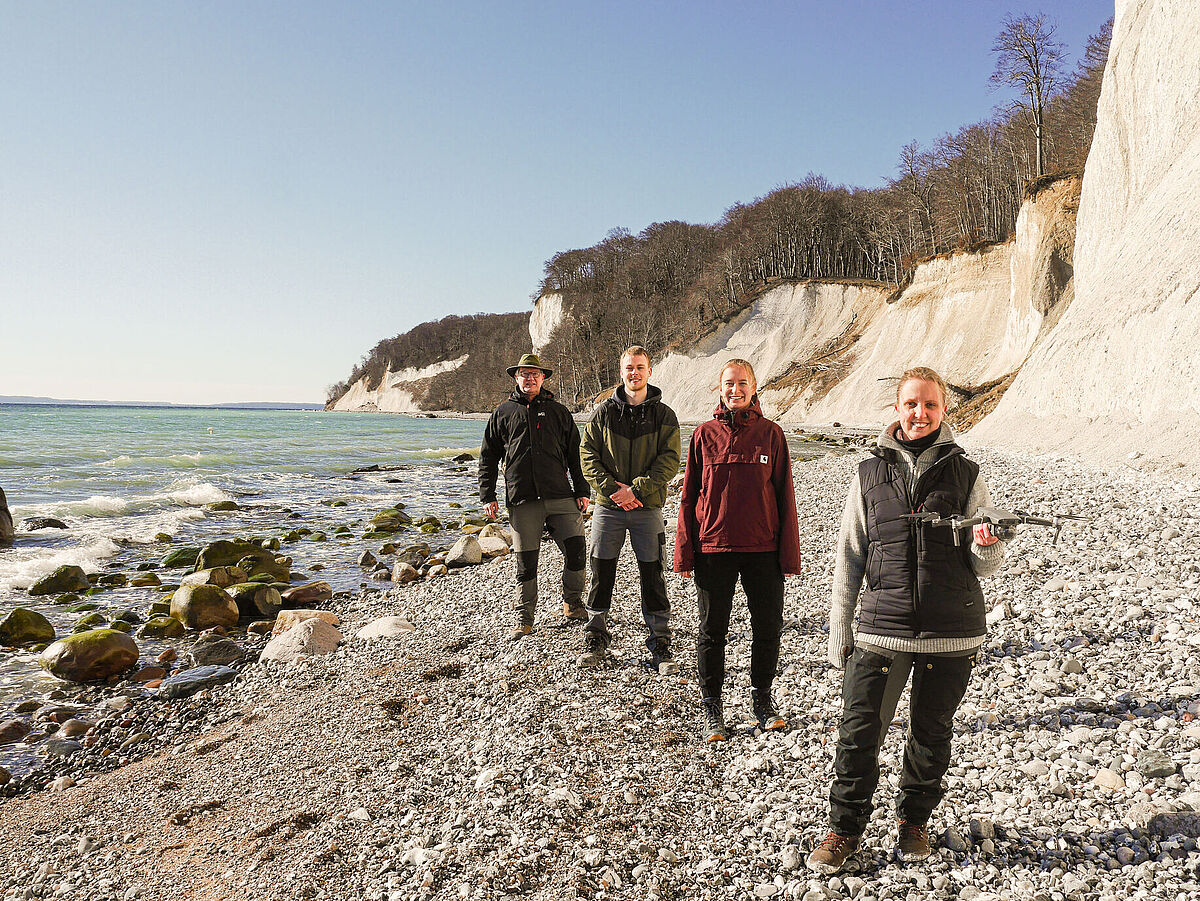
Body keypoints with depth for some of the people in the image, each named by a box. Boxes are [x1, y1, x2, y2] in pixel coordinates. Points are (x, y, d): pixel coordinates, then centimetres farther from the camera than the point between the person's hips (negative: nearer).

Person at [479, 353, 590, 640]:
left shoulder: (559, 412, 13)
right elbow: (488, 457, 14)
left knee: (577, 548, -8)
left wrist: (582, 492, 6)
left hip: (561, 497, 1)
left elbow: (575, 454, 14)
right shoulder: (503, 413, 12)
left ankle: (572, 603, 15)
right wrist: (487, 496, 6)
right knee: (525, 562, 3)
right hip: (522, 501, 0)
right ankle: (524, 618, 18)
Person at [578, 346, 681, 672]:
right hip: (608, 506, 1)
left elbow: (669, 461, -5)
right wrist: (612, 488, -12)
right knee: (601, 574, 6)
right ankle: (595, 638, 22)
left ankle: (660, 644, 15)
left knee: (652, 577, 3)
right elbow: (588, 455, 2)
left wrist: (635, 489, -15)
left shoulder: (664, 415, 2)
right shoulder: (604, 412, 5)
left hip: (647, 508, -1)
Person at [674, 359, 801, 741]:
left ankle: (762, 699, 30)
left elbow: (784, 495, 2)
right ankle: (712, 708, 24)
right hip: (713, 548, 0)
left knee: (768, 628, 9)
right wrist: (685, 552, -1)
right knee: (712, 631, 8)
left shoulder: (771, 433, 2)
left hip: (763, 548, 1)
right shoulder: (705, 435, 2)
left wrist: (789, 553, -2)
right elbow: (689, 495, 3)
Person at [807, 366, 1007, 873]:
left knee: (932, 734, 14)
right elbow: (848, 559, 8)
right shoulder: (870, 474, 5)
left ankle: (914, 822, 36)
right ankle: (845, 829, 19)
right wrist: (839, 634, 6)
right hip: (882, 627, 0)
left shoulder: (964, 474, 4)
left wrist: (986, 546, -19)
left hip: (951, 632, 0)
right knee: (858, 732, 0)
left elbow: (986, 566, 6)